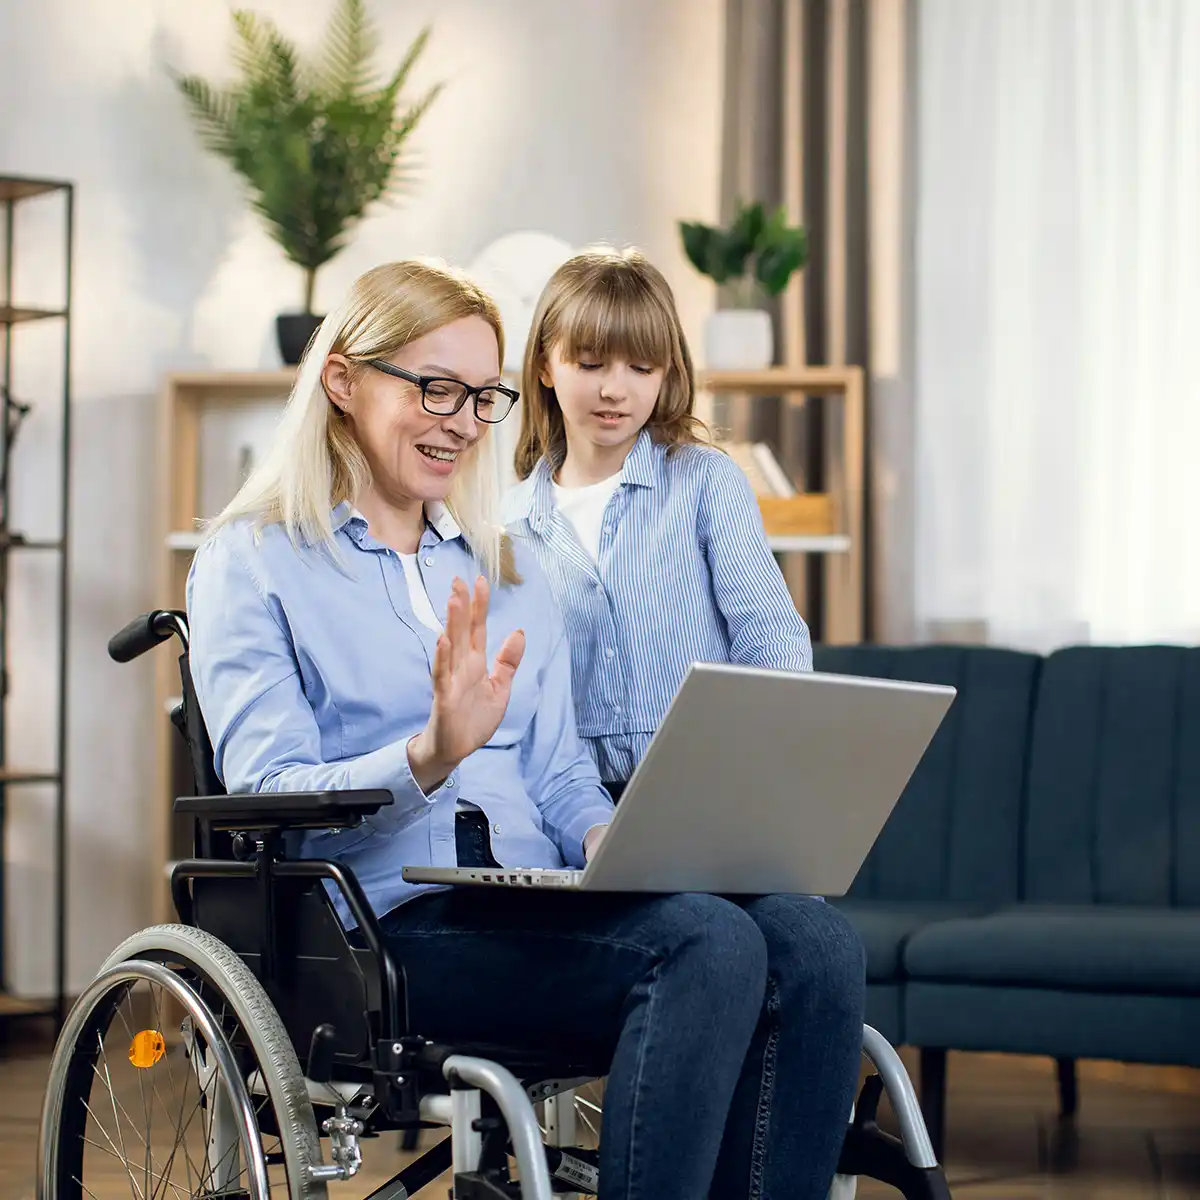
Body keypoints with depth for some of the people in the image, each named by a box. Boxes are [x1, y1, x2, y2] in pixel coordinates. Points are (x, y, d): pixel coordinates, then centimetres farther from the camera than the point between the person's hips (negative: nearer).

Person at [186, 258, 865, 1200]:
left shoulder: (509, 568, 25)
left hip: (537, 906, 6)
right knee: (709, 944, -32)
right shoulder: (250, 564, 6)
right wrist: (429, 758, -26)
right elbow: (270, 795, -7)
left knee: (815, 945, -24)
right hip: (382, 925, -6)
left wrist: (607, 838, -3)